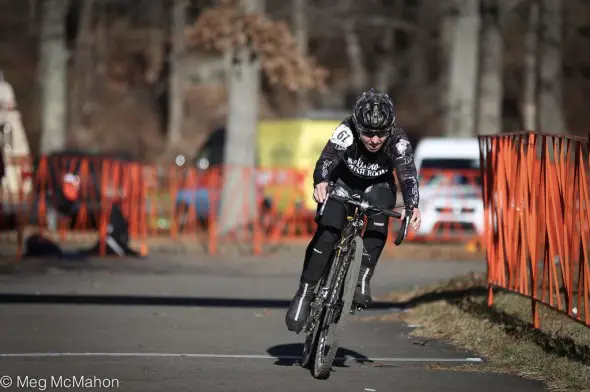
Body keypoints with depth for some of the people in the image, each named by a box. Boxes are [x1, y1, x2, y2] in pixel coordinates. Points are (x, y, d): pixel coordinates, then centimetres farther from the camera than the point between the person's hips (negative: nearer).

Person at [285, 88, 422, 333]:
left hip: (378, 186, 1)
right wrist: (320, 182, -66)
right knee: (327, 232, -21)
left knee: (378, 224, -31)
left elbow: (408, 175, -42)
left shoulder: (398, 141, -31)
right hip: (344, 182, -1)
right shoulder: (346, 131, -32)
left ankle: (364, 280, -19)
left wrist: (412, 207, -61)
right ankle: (305, 292, -10)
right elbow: (326, 159, -44)